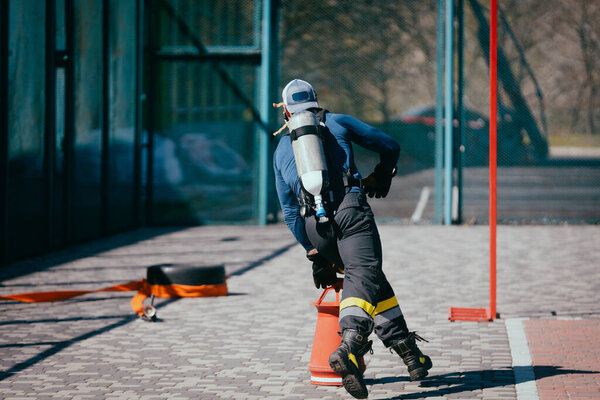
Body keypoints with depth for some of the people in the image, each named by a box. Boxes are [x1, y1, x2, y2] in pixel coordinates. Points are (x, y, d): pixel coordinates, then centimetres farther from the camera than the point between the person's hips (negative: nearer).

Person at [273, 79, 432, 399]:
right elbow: (389, 146, 21)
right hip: (350, 210, -4)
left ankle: (408, 351, 17)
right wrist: (382, 178, 42)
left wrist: (314, 254, 24)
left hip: (314, 225, 4)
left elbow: (289, 210, 21)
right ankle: (349, 346, -44)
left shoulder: (281, 150, 24)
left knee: (369, 276, 20)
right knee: (364, 275, -17)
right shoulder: (337, 123, 18)